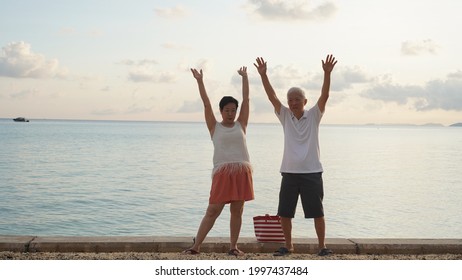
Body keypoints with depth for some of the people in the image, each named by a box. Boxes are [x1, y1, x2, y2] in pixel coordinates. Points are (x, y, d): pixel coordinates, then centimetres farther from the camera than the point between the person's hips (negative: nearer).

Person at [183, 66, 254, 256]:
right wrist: (200, 81, -3)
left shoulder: (241, 125, 13)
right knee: (213, 211, -2)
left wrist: (244, 77, 10)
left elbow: (246, 99, 11)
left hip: (242, 171, 2)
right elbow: (206, 104, 2)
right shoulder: (215, 127, 10)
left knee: (237, 211, 6)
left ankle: (233, 246, 15)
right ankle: (196, 246, 4)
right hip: (222, 172, -2)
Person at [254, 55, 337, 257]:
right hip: (289, 172, 3)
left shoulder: (313, 116, 0)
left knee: (317, 212, 3)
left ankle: (322, 245, 16)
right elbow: (272, 96, -5)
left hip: (311, 172, -2)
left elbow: (324, 96, -13)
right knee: (284, 213, 7)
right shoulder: (285, 116, 5)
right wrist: (263, 75, -17)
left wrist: (327, 73, -26)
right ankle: (288, 245, 23)